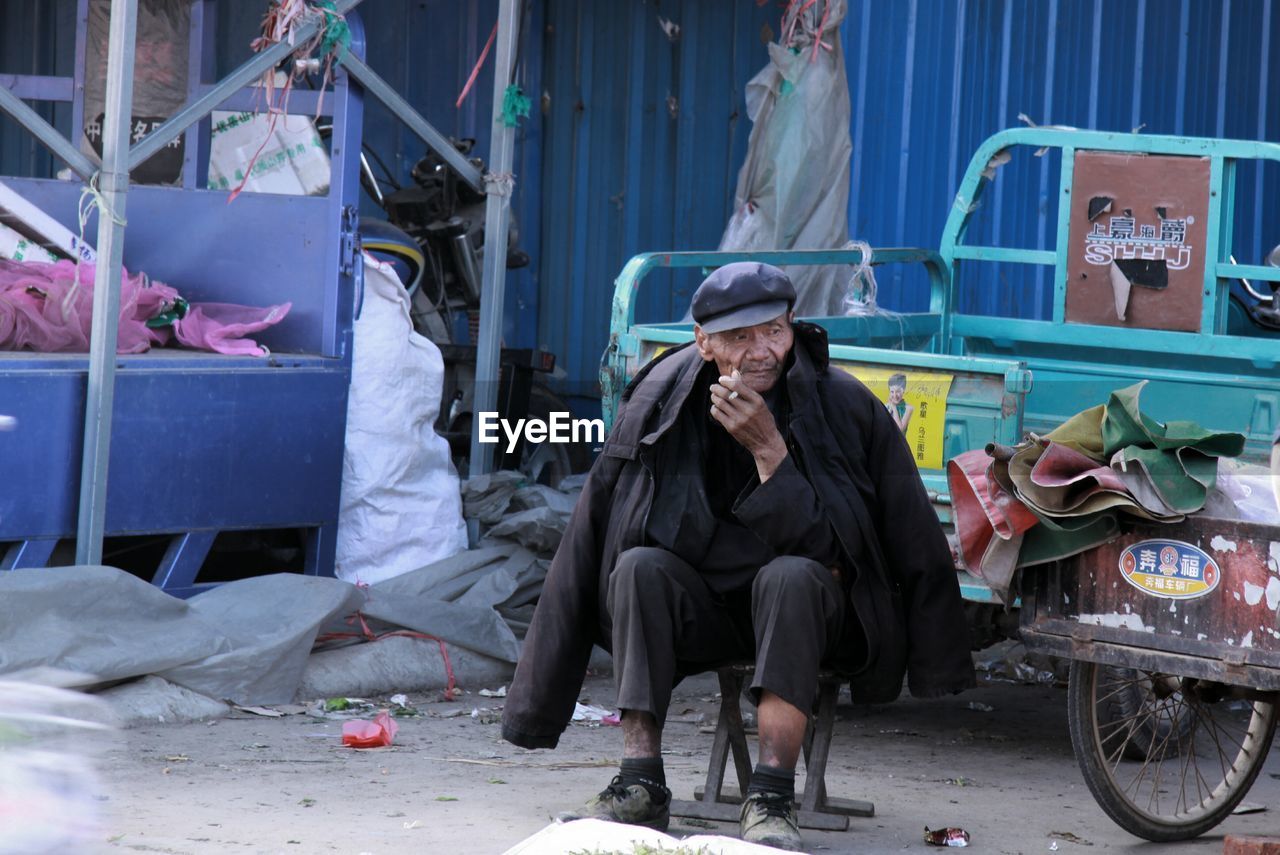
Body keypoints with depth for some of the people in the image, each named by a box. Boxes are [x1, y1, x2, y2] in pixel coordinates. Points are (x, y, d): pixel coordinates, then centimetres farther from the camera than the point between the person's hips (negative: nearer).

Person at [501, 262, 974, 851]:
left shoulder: (844, 405, -15)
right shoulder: (663, 400, -8)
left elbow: (825, 548, -20)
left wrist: (770, 450, -29)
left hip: (806, 610, -2)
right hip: (702, 610, 2)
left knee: (793, 577, -34)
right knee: (641, 567, -26)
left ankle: (770, 799, -39)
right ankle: (641, 788, -30)